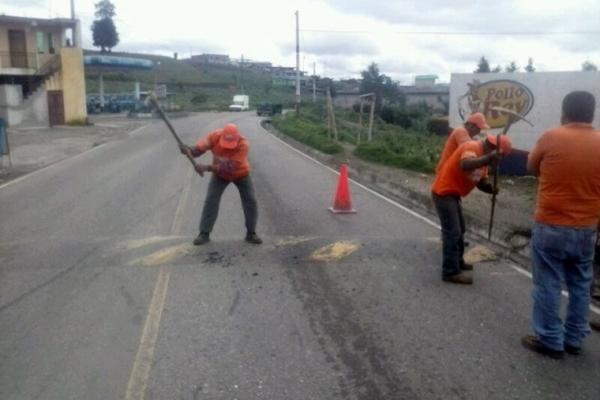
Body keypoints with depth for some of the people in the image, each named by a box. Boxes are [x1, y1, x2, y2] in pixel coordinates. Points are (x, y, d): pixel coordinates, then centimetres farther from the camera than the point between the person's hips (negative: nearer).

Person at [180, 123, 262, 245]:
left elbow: (230, 167, -43)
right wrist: (188, 150, -55)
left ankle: (251, 233, 12)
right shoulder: (214, 136, -28)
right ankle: (204, 233, -1)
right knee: (210, 200, -9)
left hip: (241, 174, -1)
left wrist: (207, 168, -51)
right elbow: (198, 149, -32)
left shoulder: (243, 144, -38)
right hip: (220, 175, 2)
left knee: (250, 201, -4)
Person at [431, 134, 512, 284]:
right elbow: (465, 165, -43)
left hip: (453, 193, 10)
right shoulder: (472, 147, -21)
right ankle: (451, 272, 0)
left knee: (459, 229, 20)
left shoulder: (483, 155, 9)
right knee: (452, 232, -7)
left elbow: (481, 182, 7)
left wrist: (491, 188, -14)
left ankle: (457, 262, 35)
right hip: (444, 192, -10)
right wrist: (488, 158, -55)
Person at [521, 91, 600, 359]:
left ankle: (550, 341, 14)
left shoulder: (551, 138, -10)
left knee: (548, 286, 6)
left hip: (550, 227, -4)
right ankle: (574, 339, 27)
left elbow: (532, 168, 5)